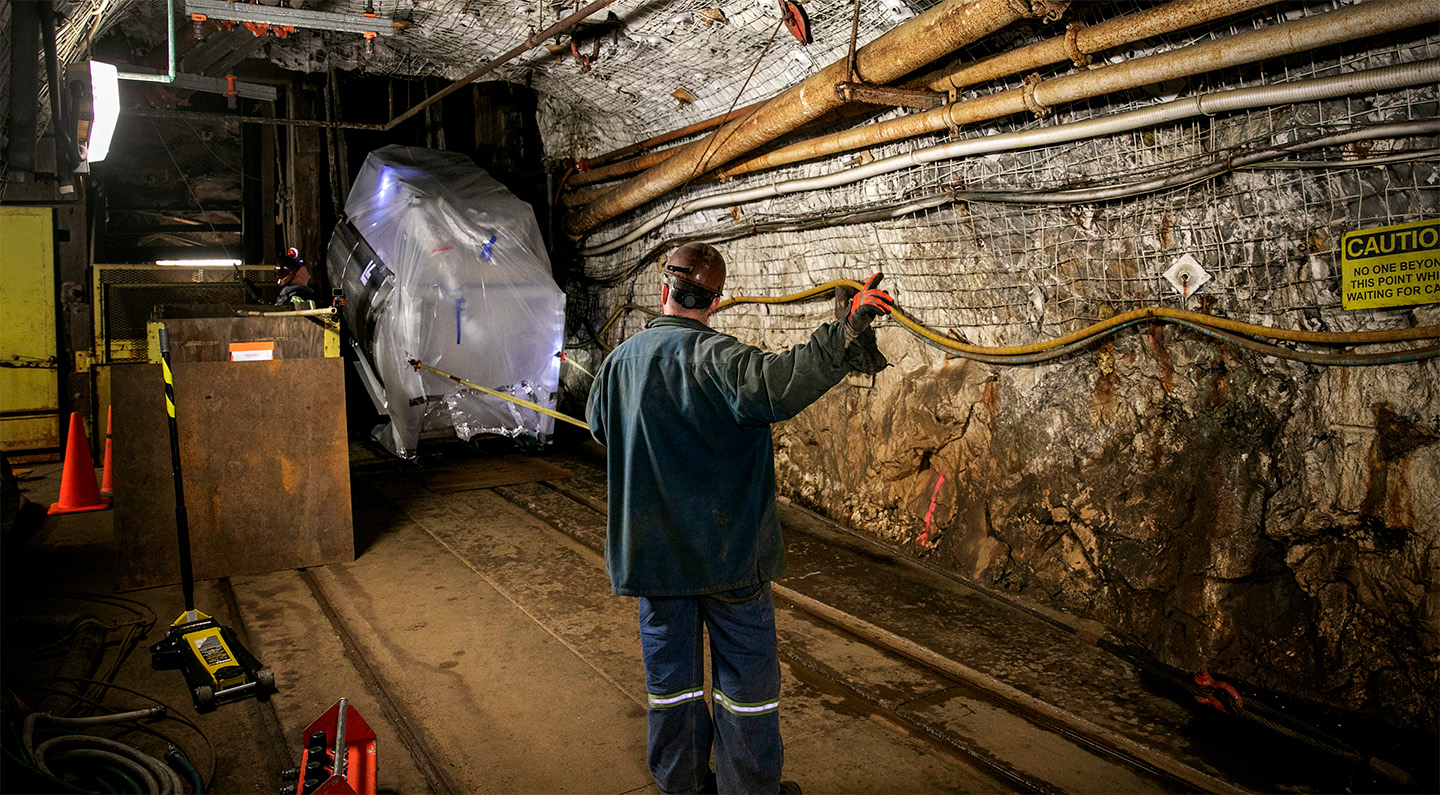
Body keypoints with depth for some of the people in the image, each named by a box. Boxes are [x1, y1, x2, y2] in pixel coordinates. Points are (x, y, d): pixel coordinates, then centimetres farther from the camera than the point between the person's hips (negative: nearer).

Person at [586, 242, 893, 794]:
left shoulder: (618, 362, 3)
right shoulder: (713, 356, -18)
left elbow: (599, 424, 21)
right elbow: (774, 385, -36)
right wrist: (844, 335, -33)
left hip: (651, 550, 6)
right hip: (726, 547, -5)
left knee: (670, 671, 17)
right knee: (746, 671, 10)